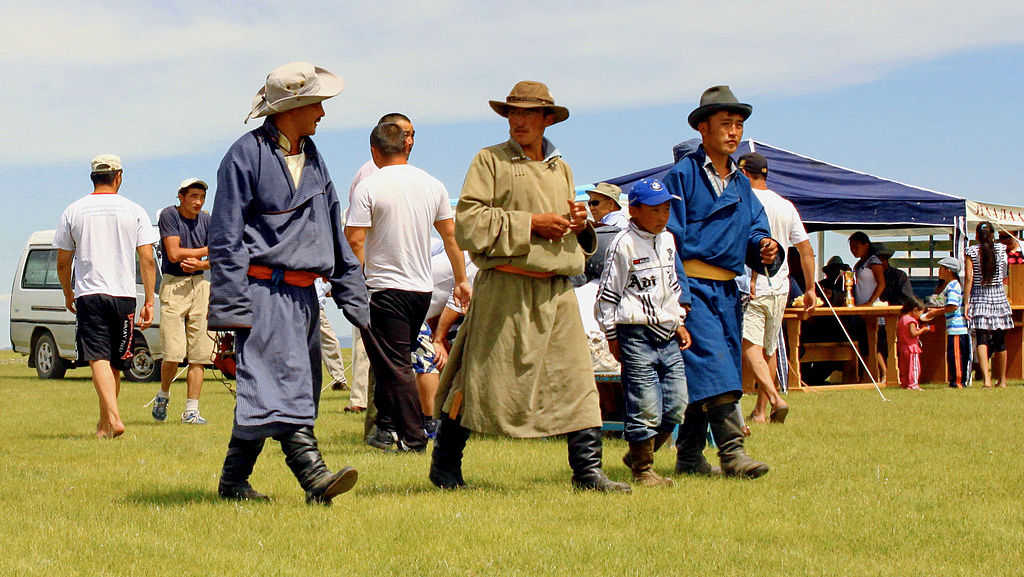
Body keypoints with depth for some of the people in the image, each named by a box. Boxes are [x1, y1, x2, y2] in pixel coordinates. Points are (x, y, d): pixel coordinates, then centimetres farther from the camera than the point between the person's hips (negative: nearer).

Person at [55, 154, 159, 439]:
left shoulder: (74, 211, 3)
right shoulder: (134, 211, 3)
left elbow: (62, 262, 7)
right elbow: (147, 260, -2)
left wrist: (68, 294, 23)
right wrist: (149, 302, 2)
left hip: (89, 294, -1)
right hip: (124, 296, 1)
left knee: (99, 360, -9)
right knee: (115, 364, 13)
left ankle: (113, 417, -27)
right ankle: (104, 423, 22)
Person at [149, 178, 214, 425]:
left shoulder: (206, 220, 10)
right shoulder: (169, 215, -4)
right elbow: (174, 254, -13)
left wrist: (199, 263, -12)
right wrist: (207, 251, -6)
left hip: (200, 285, 5)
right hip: (173, 286, -4)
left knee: (199, 353, -2)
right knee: (174, 352, -12)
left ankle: (191, 410, 2)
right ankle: (163, 395, 15)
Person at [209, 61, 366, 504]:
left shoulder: (312, 158, 19)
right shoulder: (246, 155, -6)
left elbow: (333, 231, 23)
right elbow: (226, 237, -8)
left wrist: (351, 295, 19)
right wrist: (231, 306, -15)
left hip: (303, 294, 8)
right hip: (263, 289, -8)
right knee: (281, 384, -16)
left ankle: (234, 481, 17)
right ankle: (313, 476, -26)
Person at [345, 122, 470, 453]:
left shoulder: (369, 188, -11)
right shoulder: (433, 186, 6)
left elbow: (354, 240, -16)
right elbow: (450, 235, 12)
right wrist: (461, 280, 20)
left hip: (385, 288, -6)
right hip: (423, 288, 6)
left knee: (394, 364, -2)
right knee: (397, 361, 17)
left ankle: (413, 438, -3)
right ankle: (387, 427, 22)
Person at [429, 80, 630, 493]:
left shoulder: (561, 169, 19)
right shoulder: (490, 161, 0)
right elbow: (468, 222, -11)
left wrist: (580, 224, 5)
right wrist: (530, 223, -14)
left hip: (557, 290, 5)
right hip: (505, 289, -5)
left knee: (577, 379, -2)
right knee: (484, 379, 0)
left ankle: (587, 470, 2)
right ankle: (444, 466, 14)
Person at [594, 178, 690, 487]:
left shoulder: (668, 241, 15)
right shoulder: (624, 245, -7)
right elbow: (607, 293, -5)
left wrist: (679, 323, 18)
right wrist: (612, 336, -6)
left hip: (668, 335, 7)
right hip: (637, 335, -7)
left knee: (676, 406, 5)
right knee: (645, 409, -7)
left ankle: (638, 455, 22)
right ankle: (642, 470, 6)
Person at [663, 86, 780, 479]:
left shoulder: (741, 184, 19)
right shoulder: (683, 175, -4)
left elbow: (756, 231, 18)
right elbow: (669, 238, -9)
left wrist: (766, 248, -8)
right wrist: (678, 293, -17)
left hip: (727, 290, 7)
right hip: (692, 285, -7)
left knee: (699, 377, 10)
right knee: (712, 364, -18)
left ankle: (689, 457, 16)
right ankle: (731, 452, -21)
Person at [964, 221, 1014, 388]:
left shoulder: (971, 251, -4)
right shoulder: (1001, 249, 2)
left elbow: (968, 278, -10)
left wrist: (966, 302, -7)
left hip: (979, 297, -2)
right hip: (999, 296, 2)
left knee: (982, 340, -8)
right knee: (999, 340, 12)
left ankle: (986, 379, -25)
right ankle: (1002, 380, 23)